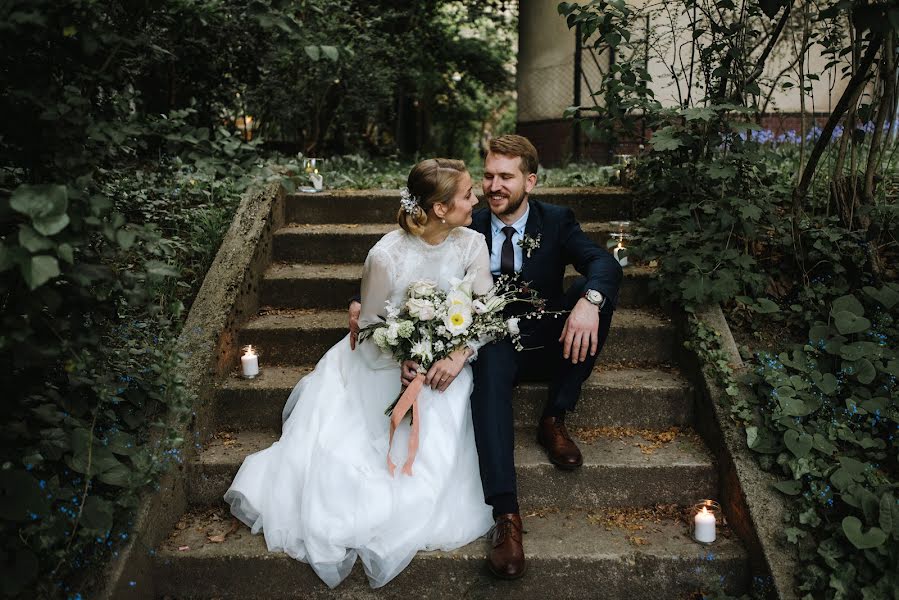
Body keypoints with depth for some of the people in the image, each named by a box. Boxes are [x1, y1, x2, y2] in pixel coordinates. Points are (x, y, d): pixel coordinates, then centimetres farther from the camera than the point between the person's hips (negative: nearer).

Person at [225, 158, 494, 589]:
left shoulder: (472, 245, -11)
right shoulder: (386, 255, -19)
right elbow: (370, 324, -7)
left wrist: (458, 356, -24)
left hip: (445, 359, 1)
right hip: (386, 357, -1)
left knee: (437, 438, -19)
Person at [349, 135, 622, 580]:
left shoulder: (556, 221, 0)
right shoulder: (468, 230, 0)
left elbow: (604, 263, -16)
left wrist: (589, 300, -39)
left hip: (550, 343, 2)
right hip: (494, 344, -1)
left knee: (597, 290, -25)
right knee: (489, 365, -38)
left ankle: (554, 421, -15)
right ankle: (505, 514, -45)